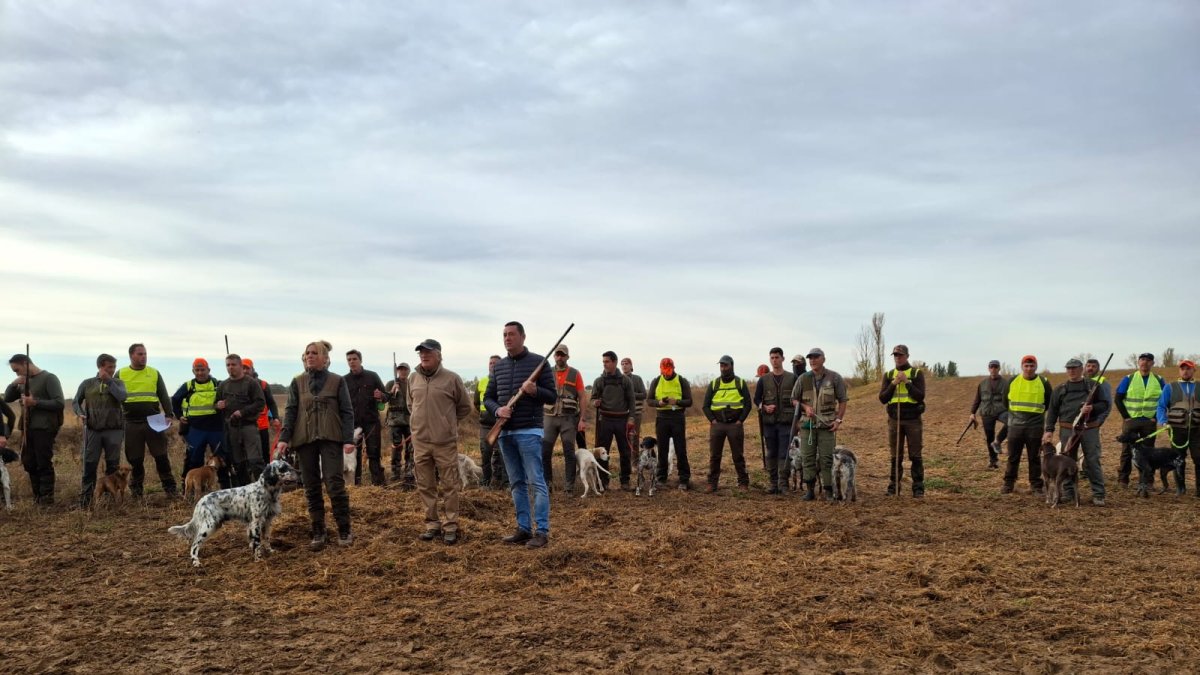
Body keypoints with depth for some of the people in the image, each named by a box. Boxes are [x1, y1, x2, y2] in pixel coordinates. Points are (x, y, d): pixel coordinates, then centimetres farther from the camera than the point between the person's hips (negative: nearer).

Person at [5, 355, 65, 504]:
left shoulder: (49, 378, -8)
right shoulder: (24, 382, 14)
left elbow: (59, 403, -15)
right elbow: (7, 399, 15)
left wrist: (35, 402, -22)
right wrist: (13, 384, -2)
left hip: (44, 429, -8)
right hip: (28, 429, 8)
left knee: (44, 464, -4)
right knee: (29, 463, 11)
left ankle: (46, 498, 3)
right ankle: (38, 496, 21)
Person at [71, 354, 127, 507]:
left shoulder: (117, 383, 8)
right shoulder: (87, 383, 8)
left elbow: (121, 397, -11)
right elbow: (75, 402, 12)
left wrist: (109, 380, -8)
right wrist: (80, 413, -7)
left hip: (114, 430, 0)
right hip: (92, 430, 0)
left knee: (113, 465, 4)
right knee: (89, 465, 0)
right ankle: (85, 499, 7)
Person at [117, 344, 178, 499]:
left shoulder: (154, 373, 8)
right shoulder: (120, 374, 6)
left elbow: (164, 397, 9)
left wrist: (169, 415, -3)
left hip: (153, 422, 0)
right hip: (131, 424, 0)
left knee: (161, 456, -2)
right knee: (135, 460, 6)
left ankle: (170, 489, 4)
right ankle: (136, 491, 19)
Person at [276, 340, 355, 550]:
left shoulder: (337, 381, 2)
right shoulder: (297, 382, 9)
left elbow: (347, 411, 0)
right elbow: (290, 411, 5)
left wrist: (349, 439, -9)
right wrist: (284, 438, -7)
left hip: (330, 438, -3)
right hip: (304, 439, 3)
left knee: (335, 484, -9)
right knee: (311, 487, 6)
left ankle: (344, 531, 1)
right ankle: (318, 533, 13)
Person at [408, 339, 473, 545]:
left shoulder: (452, 378, -7)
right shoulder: (414, 378, 5)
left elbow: (465, 407, 4)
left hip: (445, 442, -4)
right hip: (420, 442, 4)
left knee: (450, 486, 2)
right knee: (425, 486, 10)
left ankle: (450, 526, 11)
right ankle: (432, 524, 22)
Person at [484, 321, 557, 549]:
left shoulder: (538, 362, -2)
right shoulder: (498, 366, 12)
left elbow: (552, 396, -2)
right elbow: (488, 398, 14)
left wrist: (535, 391, -22)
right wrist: (497, 410, -7)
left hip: (529, 432, -5)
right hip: (505, 432, 6)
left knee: (536, 482, -6)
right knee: (517, 483, 10)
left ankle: (542, 531, -2)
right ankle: (524, 528, 16)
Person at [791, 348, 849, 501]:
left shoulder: (835, 378, 1)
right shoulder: (802, 379, 5)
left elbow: (843, 400, 4)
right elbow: (794, 399, 11)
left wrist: (839, 420, -4)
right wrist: (805, 407, -8)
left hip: (827, 425, -2)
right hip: (807, 424, 2)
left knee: (827, 458, -2)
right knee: (807, 458, 3)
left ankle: (829, 490, 6)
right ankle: (810, 490, 11)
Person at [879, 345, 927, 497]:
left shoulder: (917, 373, 0)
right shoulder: (888, 375, 9)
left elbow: (920, 396, -9)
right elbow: (882, 399, 1)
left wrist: (907, 382, -17)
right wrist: (893, 384, -11)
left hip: (913, 420, -2)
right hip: (894, 420, 2)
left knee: (915, 456, 0)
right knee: (896, 456, 5)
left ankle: (918, 488, 6)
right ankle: (893, 487, 11)